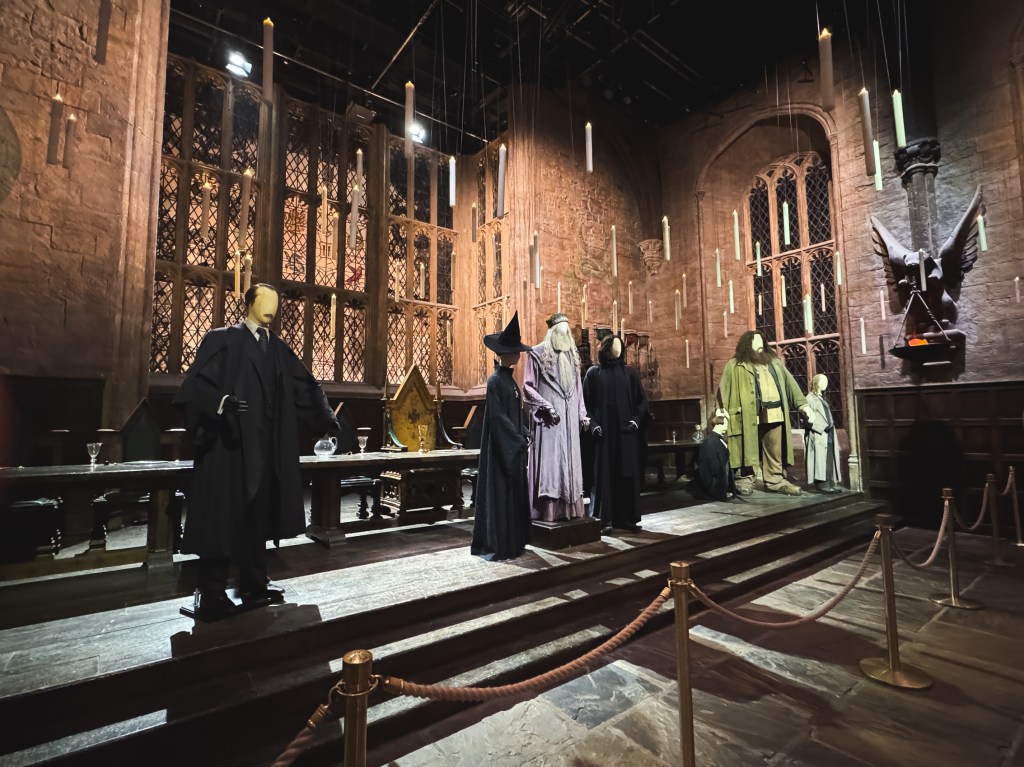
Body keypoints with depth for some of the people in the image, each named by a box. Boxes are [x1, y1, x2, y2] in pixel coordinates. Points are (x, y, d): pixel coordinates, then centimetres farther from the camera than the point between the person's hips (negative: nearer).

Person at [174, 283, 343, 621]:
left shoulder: (279, 349, 15)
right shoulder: (222, 339, -2)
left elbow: (304, 387, 13)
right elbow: (196, 385, -11)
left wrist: (327, 419, 5)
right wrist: (221, 402, -29)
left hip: (266, 449, 6)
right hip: (229, 443, -6)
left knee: (257, 514, 12)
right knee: (222, 515, -1)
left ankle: (254, 586, 25)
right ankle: (211, 596, 12)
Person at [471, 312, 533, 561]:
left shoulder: (510, 379, 12)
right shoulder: (495, 381, -14)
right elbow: (497, 416, -18)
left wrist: (525, 435, 4)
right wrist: (520, 439, -14)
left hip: (513, 446, 9)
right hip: (501, 447, -9)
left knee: (513, 493, 13)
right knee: (498, 492, -3)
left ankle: (511, 543, 24)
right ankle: (494, 545, 8)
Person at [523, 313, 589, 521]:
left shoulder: (572, 355, 13)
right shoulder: (537, 353, -4)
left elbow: (577, 387, 17)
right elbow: (528, 387, -7)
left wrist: (582, 413, 13)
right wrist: (546, 406, -15)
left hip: (569, 418, 6)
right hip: (549, 418, -6)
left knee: (568, 461, 9)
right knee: (549, 461, -5)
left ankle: (568, 508, 18)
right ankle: (547, 510, 3)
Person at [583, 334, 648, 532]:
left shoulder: (629, 372, 11)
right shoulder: (593, 373, 4)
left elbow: (641, 400, 11)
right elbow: (586, 402, 1)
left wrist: (636, 419, -4)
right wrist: (593, 424, -11)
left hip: (626, 431, 3)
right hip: (603, 432, -2)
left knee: (627, 474, 4)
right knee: (604, 474, -1)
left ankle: (627, 517, 13)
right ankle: (604, 519, 5)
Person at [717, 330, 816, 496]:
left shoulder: (774, 362, 22)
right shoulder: (735, 366, 5)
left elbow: (790, 383, 20)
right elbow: (724, 390, -2)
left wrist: (803, 404, 9)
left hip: (775, 414, 5)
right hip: (749, 415, -5)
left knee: (775, 450, 8)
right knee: (748, 449, -4)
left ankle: (776, 480, 16)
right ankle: (744, 480, 2)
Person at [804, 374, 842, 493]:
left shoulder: (822, 398, 22)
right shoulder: (810, 398, -6)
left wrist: (831, 427, 11)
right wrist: (822, 429, -17)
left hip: (828, 435, 8)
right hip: (818, 437, -8)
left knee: (830, 460, 6)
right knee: (821, 460, -9)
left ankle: (831, 483, 10)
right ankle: (821, 483, -7)